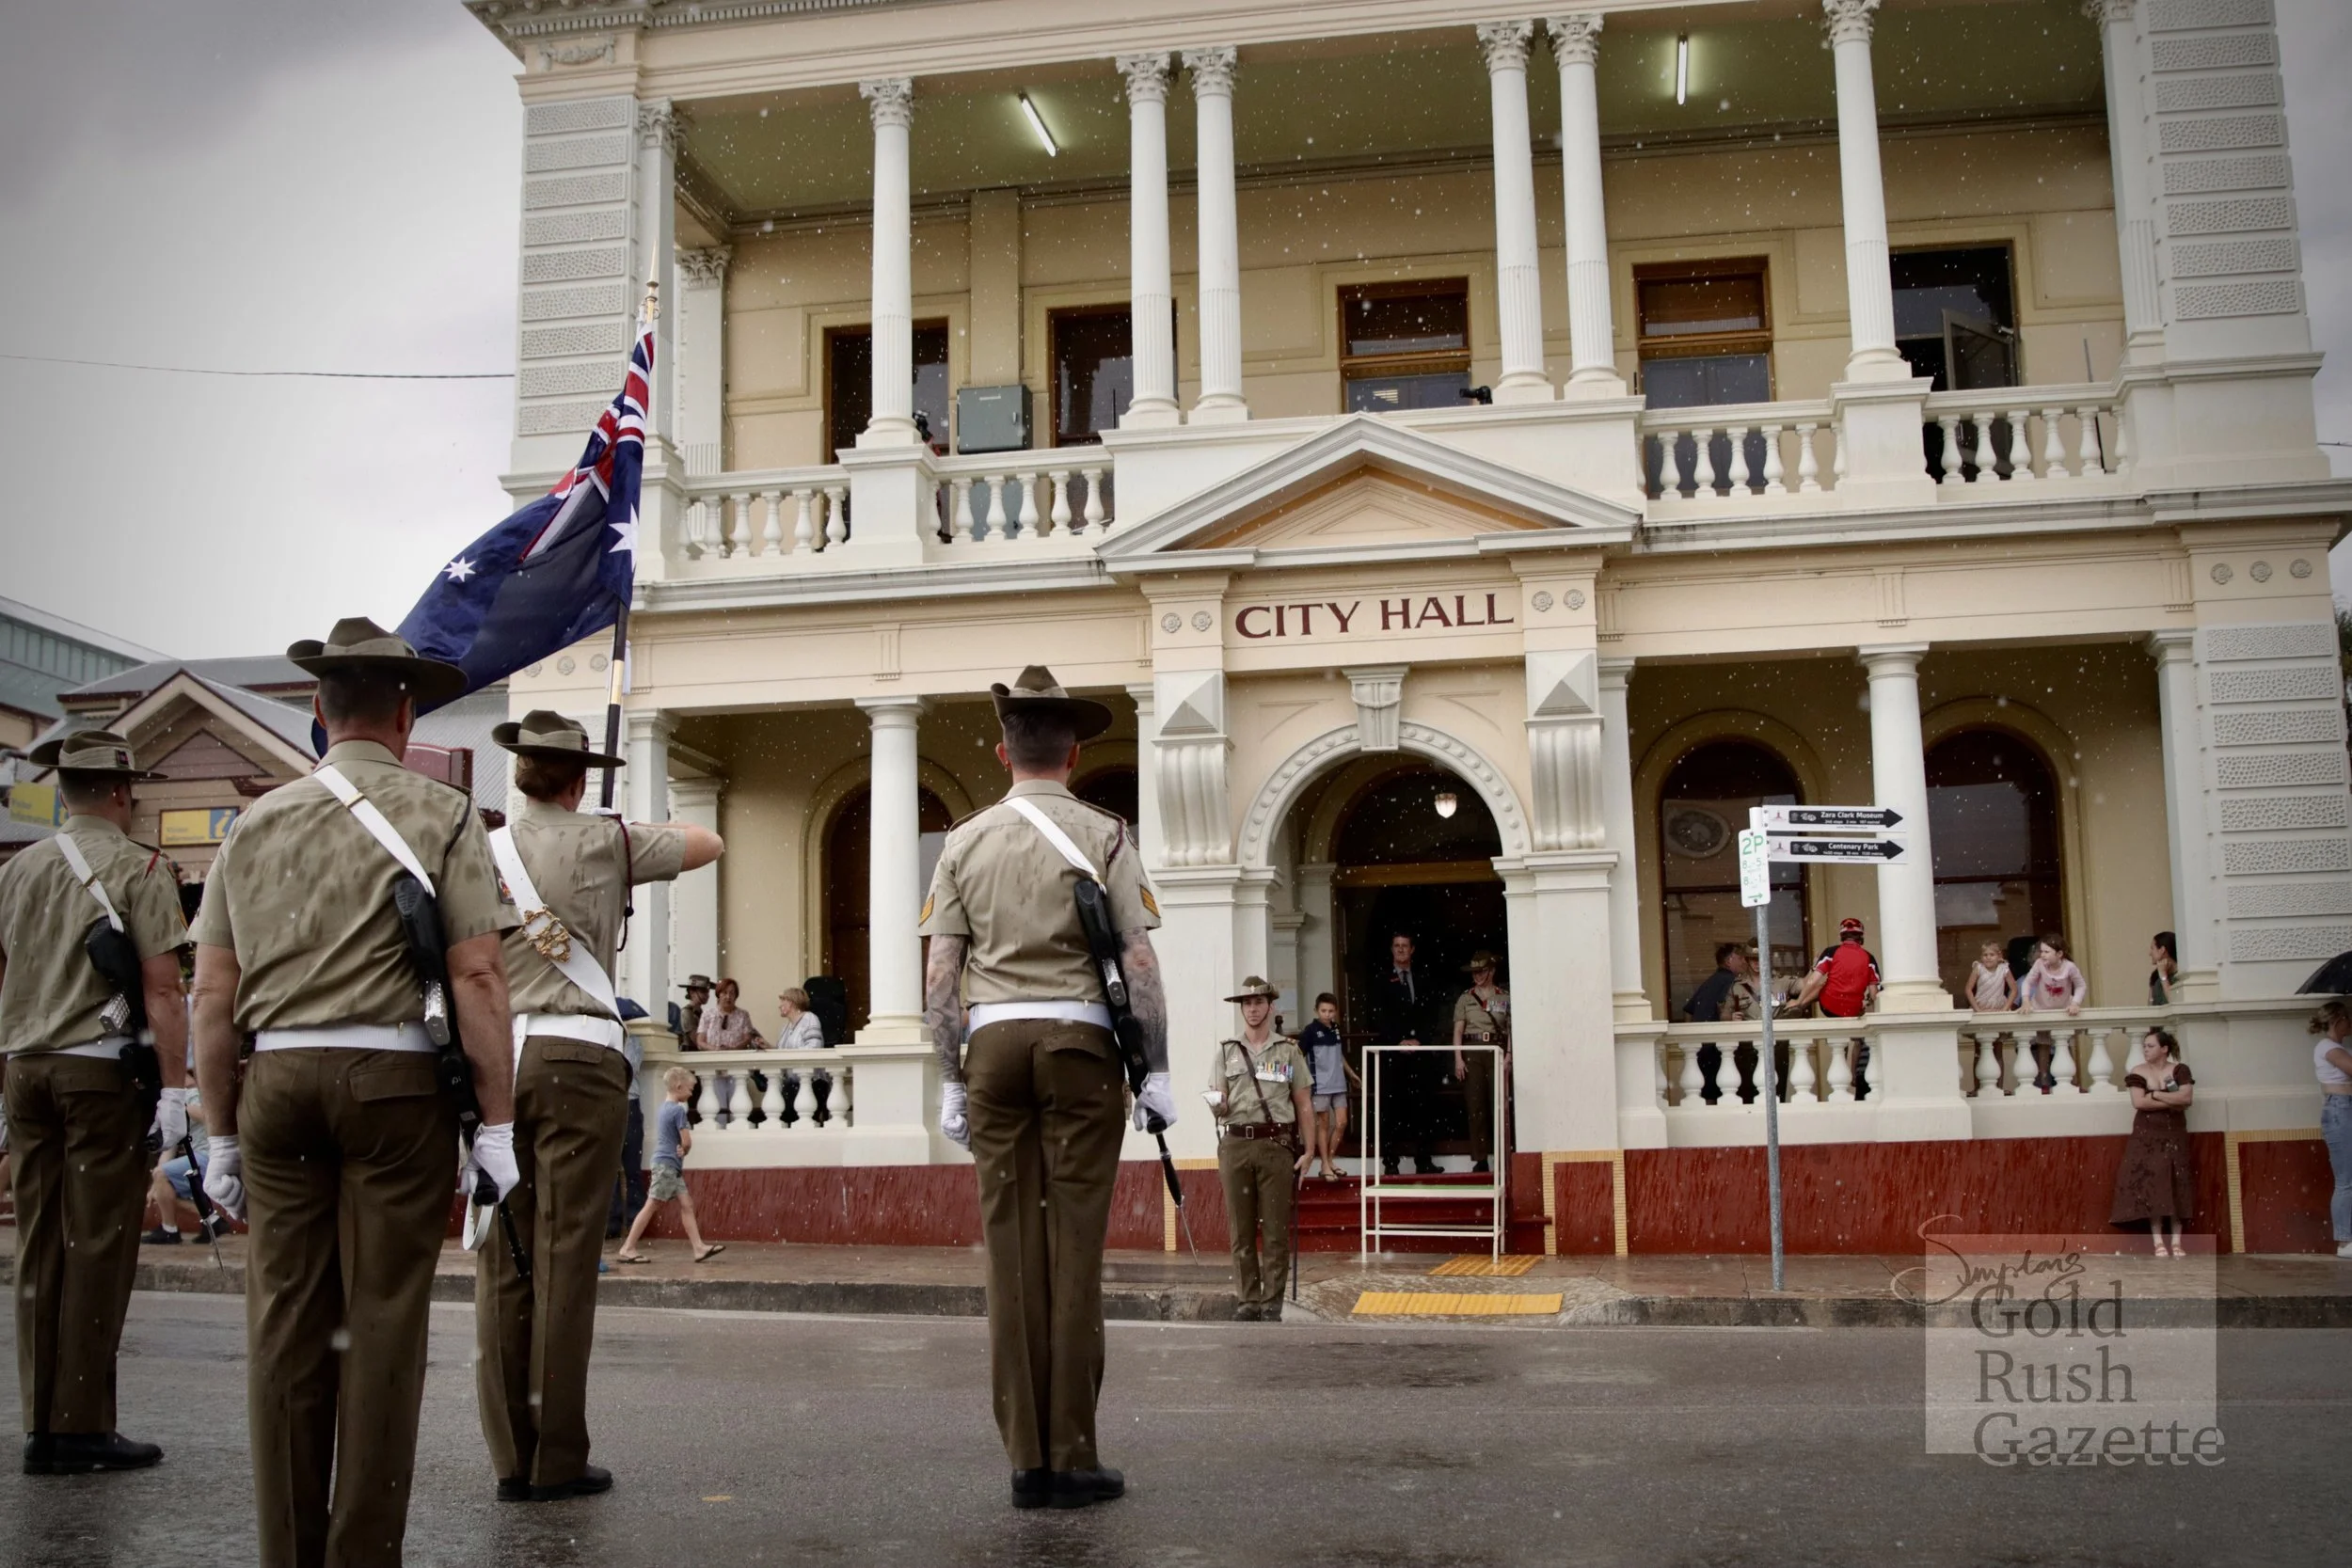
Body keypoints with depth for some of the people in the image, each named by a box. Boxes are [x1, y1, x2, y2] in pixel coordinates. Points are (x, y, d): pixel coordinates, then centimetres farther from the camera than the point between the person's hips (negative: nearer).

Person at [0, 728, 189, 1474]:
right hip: (102, 1070, -6)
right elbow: (163, 987, -13)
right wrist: (175, 1084, -13)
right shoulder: (139, 867, -6)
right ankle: (83, 1426, 1)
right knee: (97, 1249, -2)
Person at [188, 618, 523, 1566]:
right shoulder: (440, 815, 0)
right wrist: (496, 1124, -5)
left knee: (283, 1322, 8)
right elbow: (478, 979, -8)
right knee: (382, 1320, 1)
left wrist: (223, 1135, 16)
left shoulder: (256, 824, 12)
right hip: (394, 1080, -4)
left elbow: (214, 999, 10)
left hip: (277, 1079, 4)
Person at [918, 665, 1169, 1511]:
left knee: (1010, 1246, 5)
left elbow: (940, 973, 6)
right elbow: (1139, 963, -5)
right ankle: (1071, 1457, 3)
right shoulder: (1103, 835, 1)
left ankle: (1027, 1459, 9)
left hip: (993, 1041, 3)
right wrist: (1156, 1070, 0)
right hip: (1079, 1039, -3)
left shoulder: (965, 841, 9)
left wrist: (951, 1081, 11)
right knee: (1074, 1249, 0)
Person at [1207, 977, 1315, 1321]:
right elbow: (1218, 1104, 10)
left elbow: (1304, 1105, 7)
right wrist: (1218, 1105, -14)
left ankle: (1272, 1303, 2)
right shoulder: (1226, 1051, 13)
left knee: (1276, 1229, -3)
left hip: (1276, 1145, -2)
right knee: (1241, 1229, 3)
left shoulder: (1289, 1050, 8)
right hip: (1235, 1145, 2)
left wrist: (1309, 1150, -1)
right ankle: (1248, 1300, 9)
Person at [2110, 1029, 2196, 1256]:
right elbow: (2138, 1102, -13)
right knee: (2151, 1185, -7)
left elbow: (2187, 1097, -14)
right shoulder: (2138, 1072, -1)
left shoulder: (2180, 1070, 0)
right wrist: (2172, 1102, -12)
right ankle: (2159, 1242, -6)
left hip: (2175, 1135, 1)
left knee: (2177, 1186, -1)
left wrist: (2155, 1095, -13)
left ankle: (2176, 1241, 1)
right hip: (2147, 1135, -1)